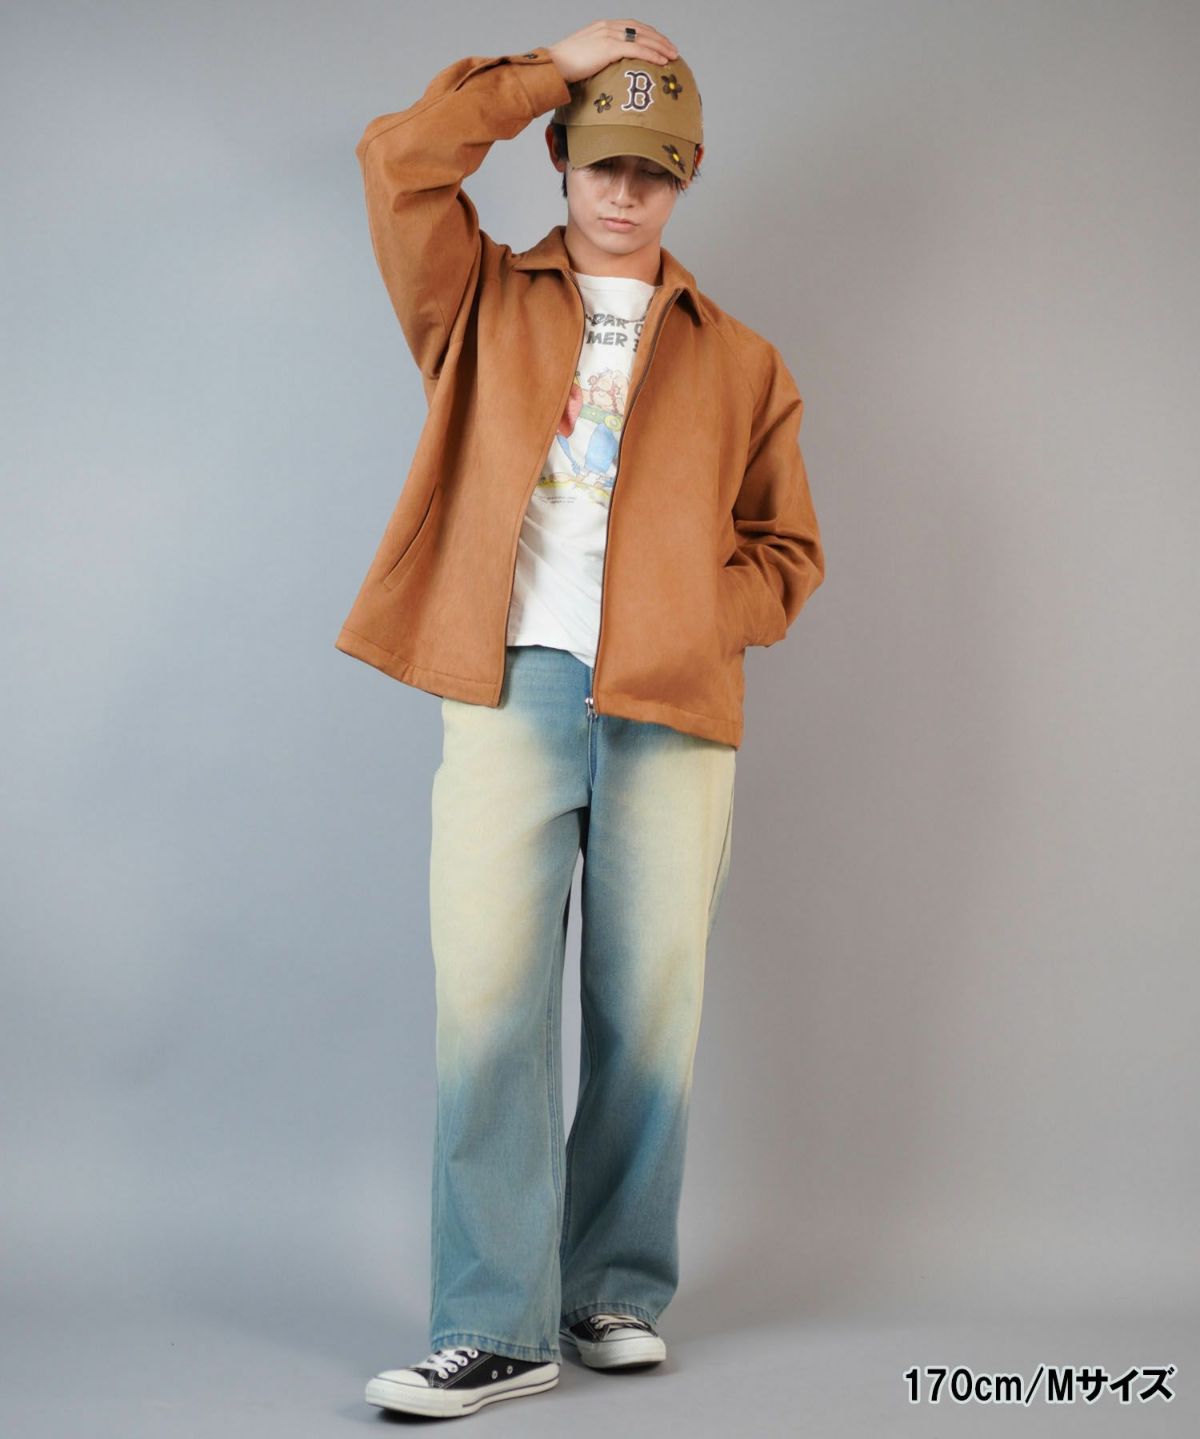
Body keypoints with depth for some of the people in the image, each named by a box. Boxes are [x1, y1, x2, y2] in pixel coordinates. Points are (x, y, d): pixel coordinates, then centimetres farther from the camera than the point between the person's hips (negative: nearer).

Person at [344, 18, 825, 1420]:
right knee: (487, 1005, -7)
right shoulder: (481, 307, 17)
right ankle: (498, 1327, -2)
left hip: (672, 710, 1)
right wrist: (554, 67, 9)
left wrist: (704, 616, -2)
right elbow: (398, 156, 3)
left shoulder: (740, 362, 18)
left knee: (648, 1014, 2)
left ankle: (619, 1291, 17)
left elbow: (788, 551, 18)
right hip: (510, 691, -1)